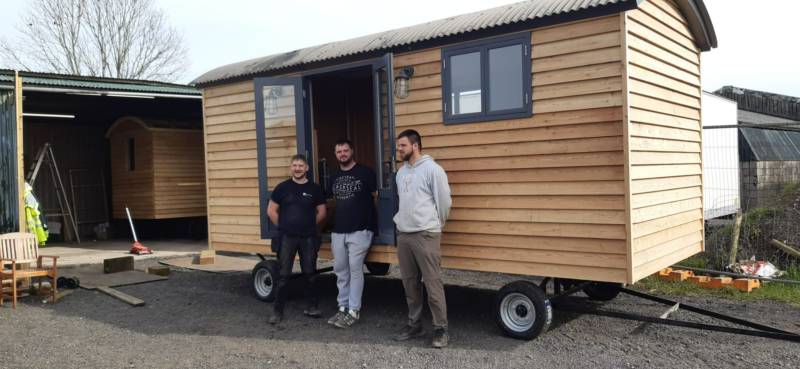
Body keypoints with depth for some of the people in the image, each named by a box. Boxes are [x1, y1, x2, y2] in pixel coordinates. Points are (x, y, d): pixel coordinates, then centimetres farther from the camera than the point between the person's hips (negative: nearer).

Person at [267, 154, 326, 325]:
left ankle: (311, 307, 21)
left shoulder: (314, 189, 3)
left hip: (308, 238, 1)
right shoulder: (282, 187, 1)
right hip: (287, 238, -1)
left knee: (310, 274, 8)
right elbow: (271, 211, 5)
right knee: (283, 275, 1)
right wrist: (283, 227, 4)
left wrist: (308, 226, 6)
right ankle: (278, 311, 7)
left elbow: (321, 212, 10)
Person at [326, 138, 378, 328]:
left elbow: (376, 196, -1)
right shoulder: (335, 177, 13)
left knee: (355, 269, -6)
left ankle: (354, 311, 2)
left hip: (360, 230, -6)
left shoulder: (365, 172, -5)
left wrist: (368, 217, 1)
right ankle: (343, 307, 19)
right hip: (338, 231, 6)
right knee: (341, 270, 9)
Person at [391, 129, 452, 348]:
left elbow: (444, 201, -6)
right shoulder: (401, 172, 14)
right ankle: (414, 325, 24)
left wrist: (435, 224, 3)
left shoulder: (432, 169, -9)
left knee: (433, 283, -4)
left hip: (426, 235, -7)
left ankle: (441, 329, 5)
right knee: (410, 283, 13)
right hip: (403, 234, 7)